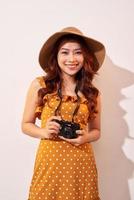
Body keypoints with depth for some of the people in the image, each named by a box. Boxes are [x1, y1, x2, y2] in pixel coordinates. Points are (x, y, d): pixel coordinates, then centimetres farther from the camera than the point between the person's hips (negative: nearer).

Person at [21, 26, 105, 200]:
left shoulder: (92, 93, 2)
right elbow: (26, 125, 5)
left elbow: (96, 131, 12)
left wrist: (85, 137, -9)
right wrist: (44, 132, -14)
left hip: (82, 163, 2)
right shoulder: (39, 85, -3)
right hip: (49, 161, -1)